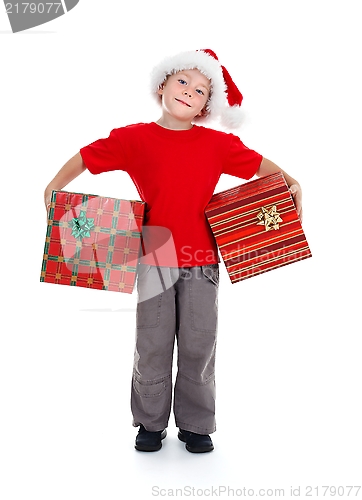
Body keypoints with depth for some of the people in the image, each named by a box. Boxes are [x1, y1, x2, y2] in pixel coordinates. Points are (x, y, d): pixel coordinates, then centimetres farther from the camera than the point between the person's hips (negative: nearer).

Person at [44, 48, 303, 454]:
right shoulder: (136, 138, 2)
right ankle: (151, 424, 27)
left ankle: (195, 425, 26)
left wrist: (291, 184, 0)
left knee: (198, 346, 7)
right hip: (154, 257, -1)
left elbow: (259, 165, 13)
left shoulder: (217, 143, 5)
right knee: (152, 345, 8)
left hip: (202, 259, 1)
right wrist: (54, 187, -3)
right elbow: (86, 157, 6)